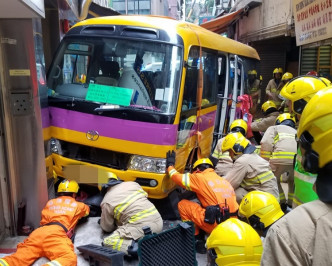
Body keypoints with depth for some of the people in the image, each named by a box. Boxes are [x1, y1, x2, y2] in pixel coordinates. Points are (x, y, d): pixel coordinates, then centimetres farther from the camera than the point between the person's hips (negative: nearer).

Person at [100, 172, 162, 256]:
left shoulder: (107, 202, 3)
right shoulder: (133, 184, 15)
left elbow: (107, 228, 12)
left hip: (141, 228, -7)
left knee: (107, 242, 2)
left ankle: (135, 247, -20)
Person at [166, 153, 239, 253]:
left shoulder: (200, 177, 0)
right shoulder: (223, 180, 20)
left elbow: (178, 178, 4)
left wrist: (170, 165, 23)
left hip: (215, 225, -8)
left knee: (182, 204, 9)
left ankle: (197, 241, 9)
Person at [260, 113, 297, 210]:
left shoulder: (274, 128, 28)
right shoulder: (296, 132, 40)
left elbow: (266, 144, 8)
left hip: (281, 158, -4)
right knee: (292, 181, 31)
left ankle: (281, 203, 15)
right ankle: (292, 204, 28)